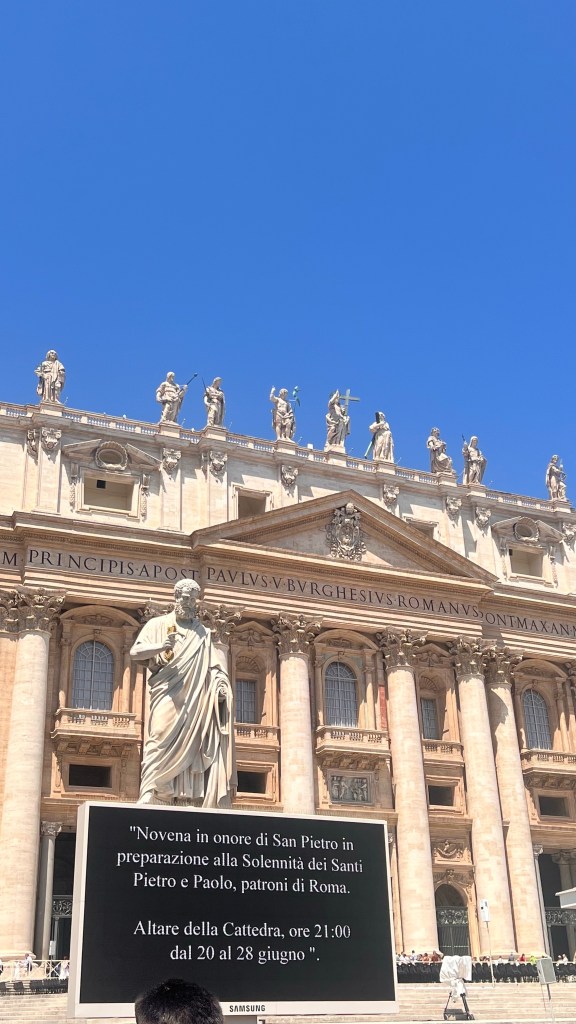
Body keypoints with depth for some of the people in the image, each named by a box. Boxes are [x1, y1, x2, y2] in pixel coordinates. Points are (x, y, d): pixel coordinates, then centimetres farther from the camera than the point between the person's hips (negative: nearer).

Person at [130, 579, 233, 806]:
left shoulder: (203, 633, 22)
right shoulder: (158, 624, 11)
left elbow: (214, 666, 21)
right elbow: (135, 652, 1)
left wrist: (220, 684, -1)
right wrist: (160, 647, -18)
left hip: (196, 701, 3)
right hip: (168, 696, -3)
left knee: (195, 748, -3)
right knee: (161, 742, -16)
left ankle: (203, 798, -5)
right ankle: (149, 796, -20)